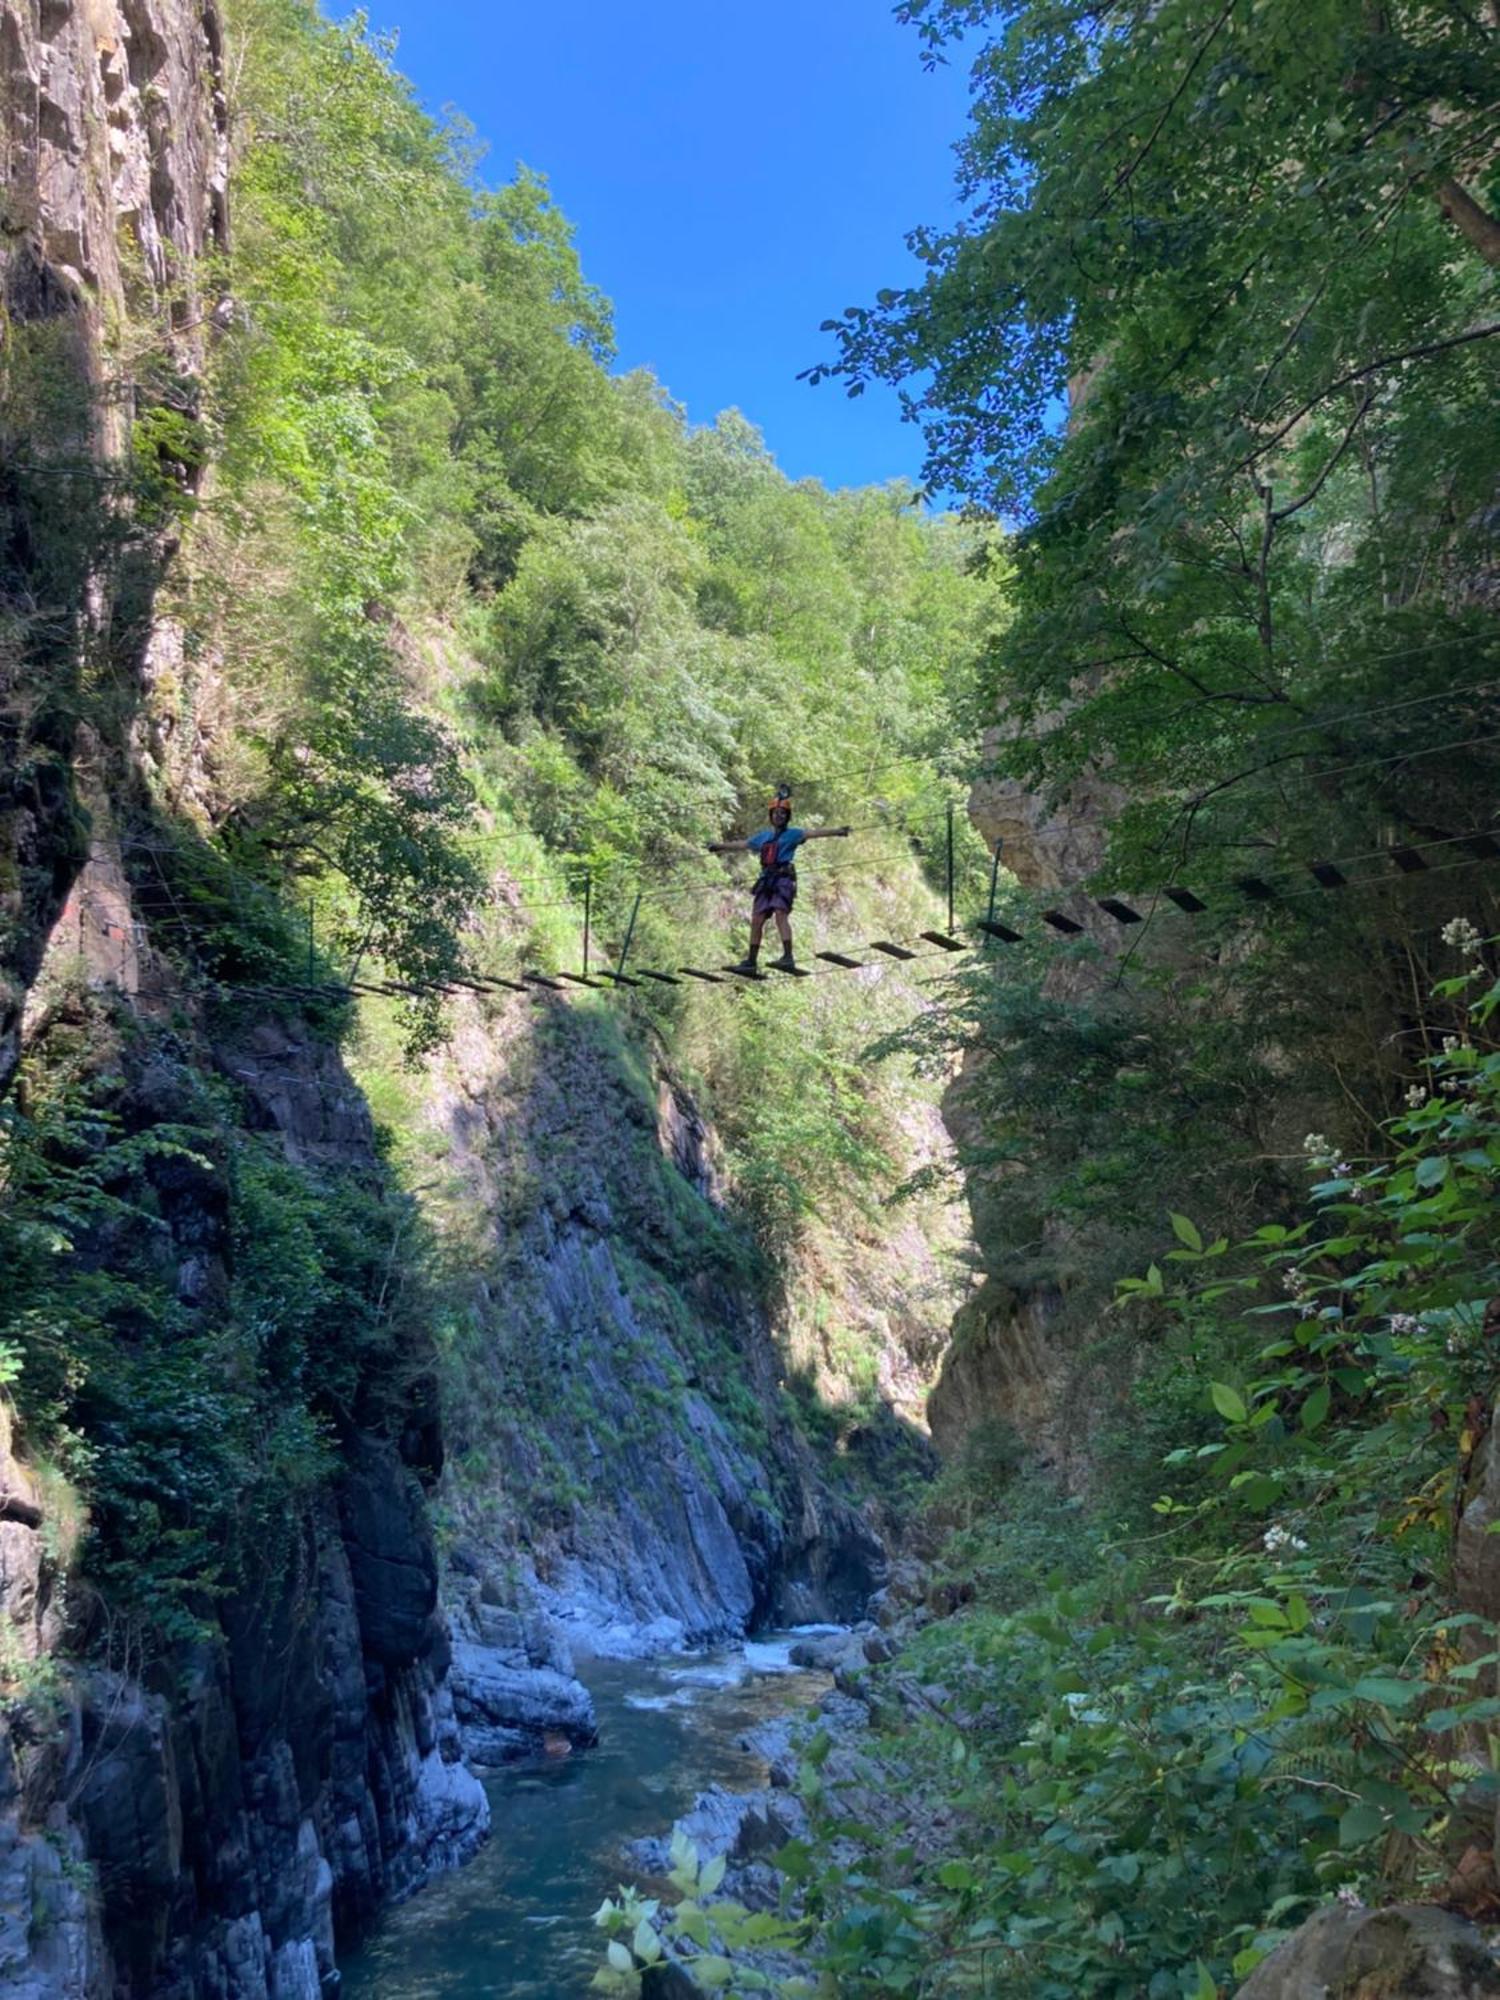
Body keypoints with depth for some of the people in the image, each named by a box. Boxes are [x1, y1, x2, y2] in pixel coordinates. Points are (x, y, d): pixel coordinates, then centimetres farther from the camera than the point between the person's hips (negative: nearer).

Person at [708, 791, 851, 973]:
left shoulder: (792, 834, 6)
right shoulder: (763, 836, 22)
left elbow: (813, 832, -9)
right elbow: (741, 844, 35)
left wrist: (836, 831, -24)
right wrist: (719, 845, 45)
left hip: (783, 878, -6)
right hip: (766, 881, 6)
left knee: (781, 915, -21)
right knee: (757, 920, 5)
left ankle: (788, 957, -30)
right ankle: (751, 962, 12)